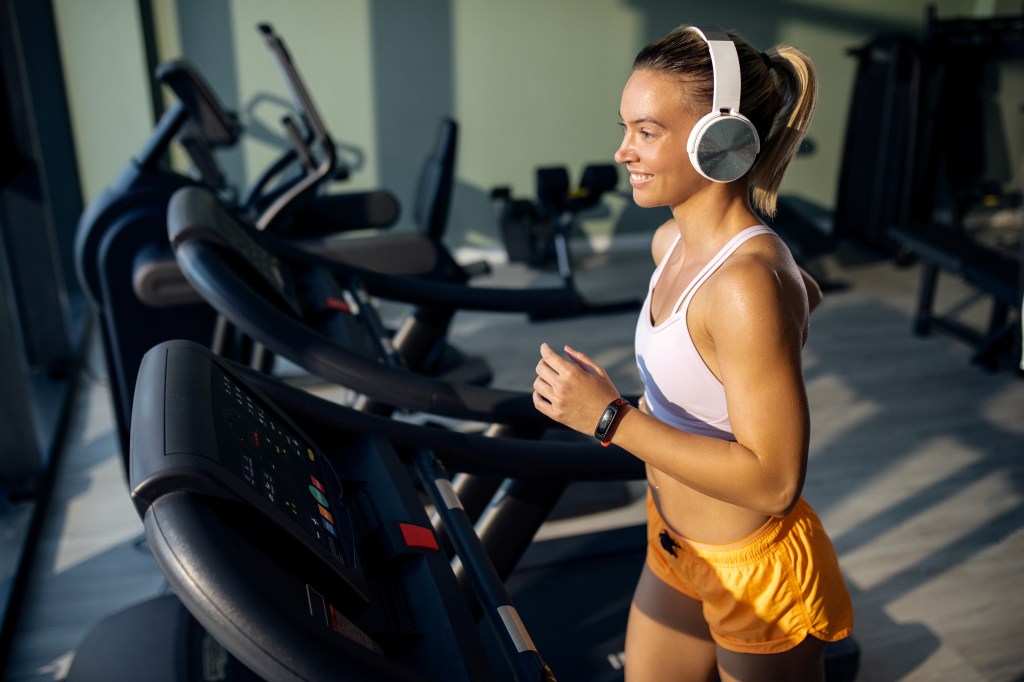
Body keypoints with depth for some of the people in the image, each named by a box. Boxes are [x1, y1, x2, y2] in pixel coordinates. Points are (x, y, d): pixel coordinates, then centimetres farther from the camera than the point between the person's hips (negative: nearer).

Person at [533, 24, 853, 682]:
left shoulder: (748, 283, -30)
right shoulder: (671, 243, -4)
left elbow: (774, 479, -29)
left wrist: (613, 419, -30)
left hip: (755, 575, -8)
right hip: (677, 552, 8)